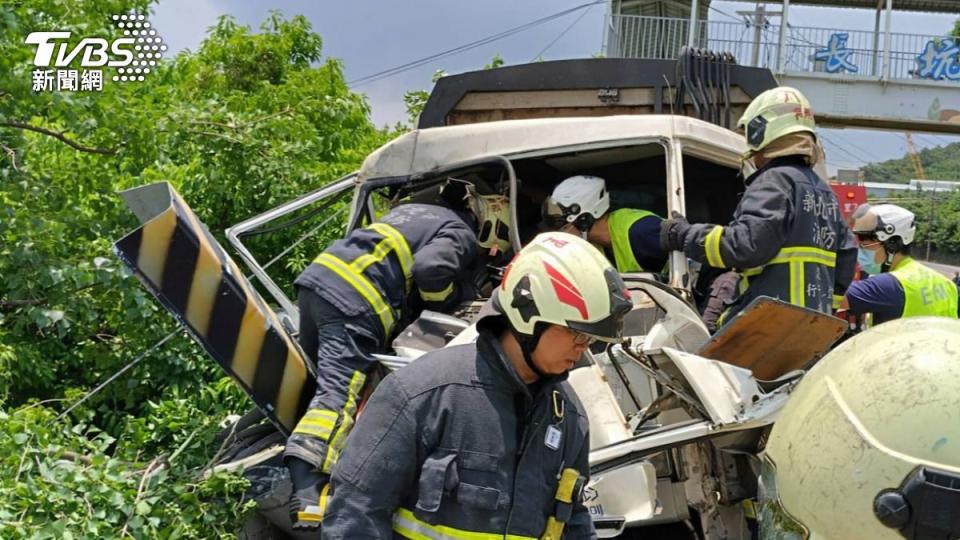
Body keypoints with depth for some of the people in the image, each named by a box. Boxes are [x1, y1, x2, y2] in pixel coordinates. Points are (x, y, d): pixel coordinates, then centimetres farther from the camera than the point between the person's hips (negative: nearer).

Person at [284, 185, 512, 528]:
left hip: (318, 276, 8)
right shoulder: (461, 234, 5)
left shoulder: (419, 213, 31)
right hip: (356, 304, -8)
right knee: (339, 393, -18)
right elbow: (430, 268, -15)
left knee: (327, 378, 26)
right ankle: (307, 487, -32)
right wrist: (453, 299, 5)